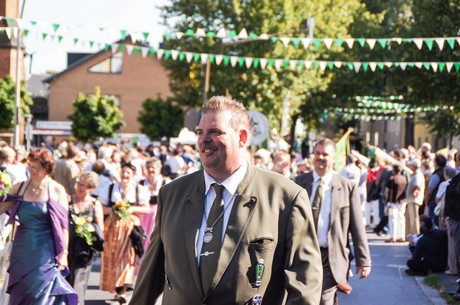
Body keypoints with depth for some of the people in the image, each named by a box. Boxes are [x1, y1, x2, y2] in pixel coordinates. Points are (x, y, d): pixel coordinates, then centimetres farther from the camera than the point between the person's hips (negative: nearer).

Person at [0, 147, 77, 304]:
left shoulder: (57, 191, -4)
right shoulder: (20, 188, 3)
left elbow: (63, 224, -4)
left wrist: (64, 253, -7)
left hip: (45, 251, -3)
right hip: (22, 250, 3)